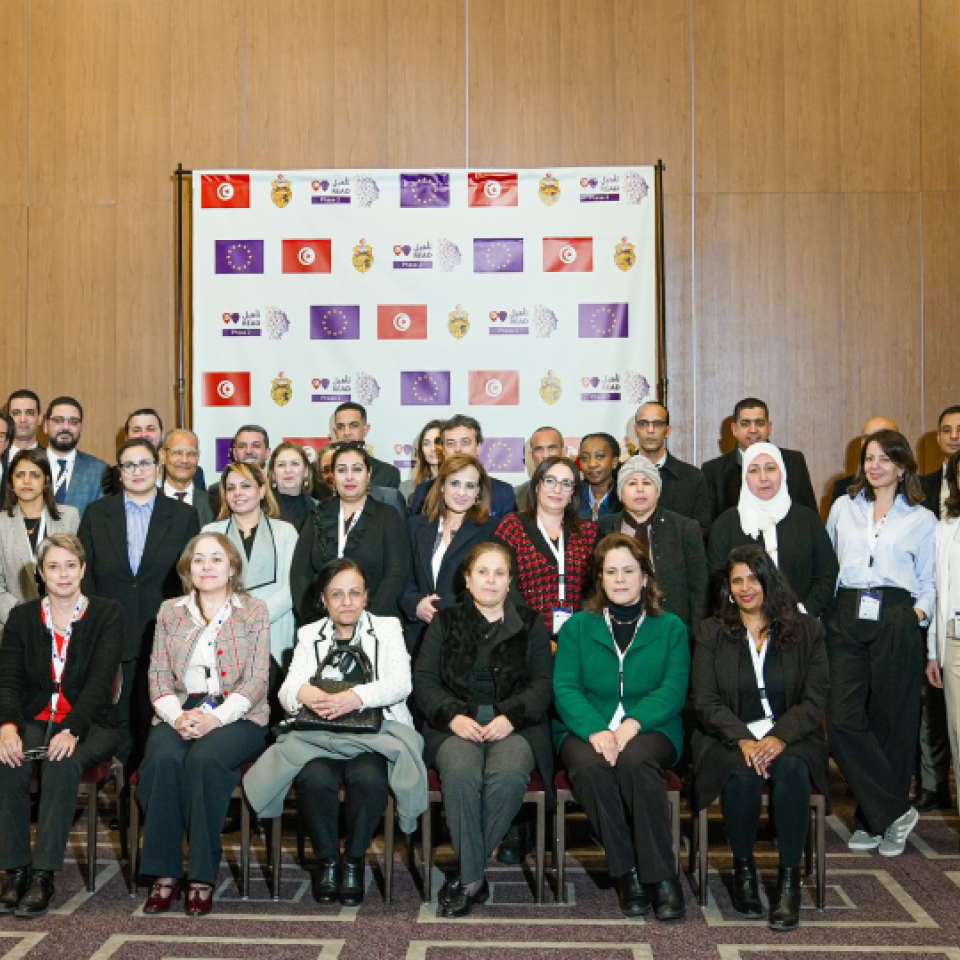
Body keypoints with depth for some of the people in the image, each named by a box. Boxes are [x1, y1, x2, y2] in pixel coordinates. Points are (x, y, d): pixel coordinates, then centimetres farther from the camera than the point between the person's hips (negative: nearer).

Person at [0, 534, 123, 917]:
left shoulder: (107, 615, 1)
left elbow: (99, 681, -11)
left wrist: (71, 730, -27)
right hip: (34, 722, 3)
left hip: (89, 724, -2)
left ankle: (43, 875, -28)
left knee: (62, 765, -34)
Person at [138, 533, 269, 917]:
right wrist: (177, 716, -12)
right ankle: (164, 873, -21)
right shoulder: (170, 612, 18)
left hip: (237, 715, -2)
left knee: (204, 759, -33)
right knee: (162, 759, -30)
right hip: (179, 711, 2)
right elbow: (158, 675, 9)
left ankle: (202, 877, -25)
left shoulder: (255, 611, 9)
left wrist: (215, 718, -15)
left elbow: (257, 679, 0)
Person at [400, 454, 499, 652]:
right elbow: (404, 580, 13)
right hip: (419, 634, 3)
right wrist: (416, 604, -8)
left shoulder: (491, 530, 2)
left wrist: (440, 606, -13)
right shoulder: (416, 526, 14)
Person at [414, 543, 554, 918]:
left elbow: (543, 684, 6)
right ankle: (474, 878, -23)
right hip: (456, 724, 0)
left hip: (515, 726, 0)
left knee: (509, 774, -34)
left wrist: (510, 717, -12)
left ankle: (466, 875, -20)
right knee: (460, 773, -34)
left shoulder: (530, 624, 16)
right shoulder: (445, 621, 17)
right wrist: (453, 716, -11)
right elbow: (423, 679, 8)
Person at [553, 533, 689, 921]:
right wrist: (595, 730, -20)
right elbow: (564, 687, 0)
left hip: (650, 729, -1)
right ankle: (628, 875, -22)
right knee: (589, 765, -33)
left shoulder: (670, 627, 12)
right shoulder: (577, 626, 13)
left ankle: (662, 876, -24)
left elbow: (674, 689, -2)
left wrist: (632, 724, -21)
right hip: (587, 729, 1)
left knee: (635, 760, -35)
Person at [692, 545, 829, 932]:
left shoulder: (806, 629, 9)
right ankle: (743, 868, -9)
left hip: (790, 736, 0)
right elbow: (706, 702, 1)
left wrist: (780, 738, -17)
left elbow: (814, 699, 2)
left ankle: (789, 877, -19)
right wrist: (743, 740, -17)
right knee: (743, 775, -32)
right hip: (729, 737, 0)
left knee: (791, 770, -33)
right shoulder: (712, 632, 9)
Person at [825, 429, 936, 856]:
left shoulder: (922, 520, 10)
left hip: (895, 621, -1)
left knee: (891, 721, 2)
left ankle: (874, 819, 16)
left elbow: (927, 581, 13)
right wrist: (819, 604, 6)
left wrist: (920, 611, -5)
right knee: (843, 719, -8)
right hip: (845, 617, 2)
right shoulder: (843, 507, 15)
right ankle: (894, 812, 3)